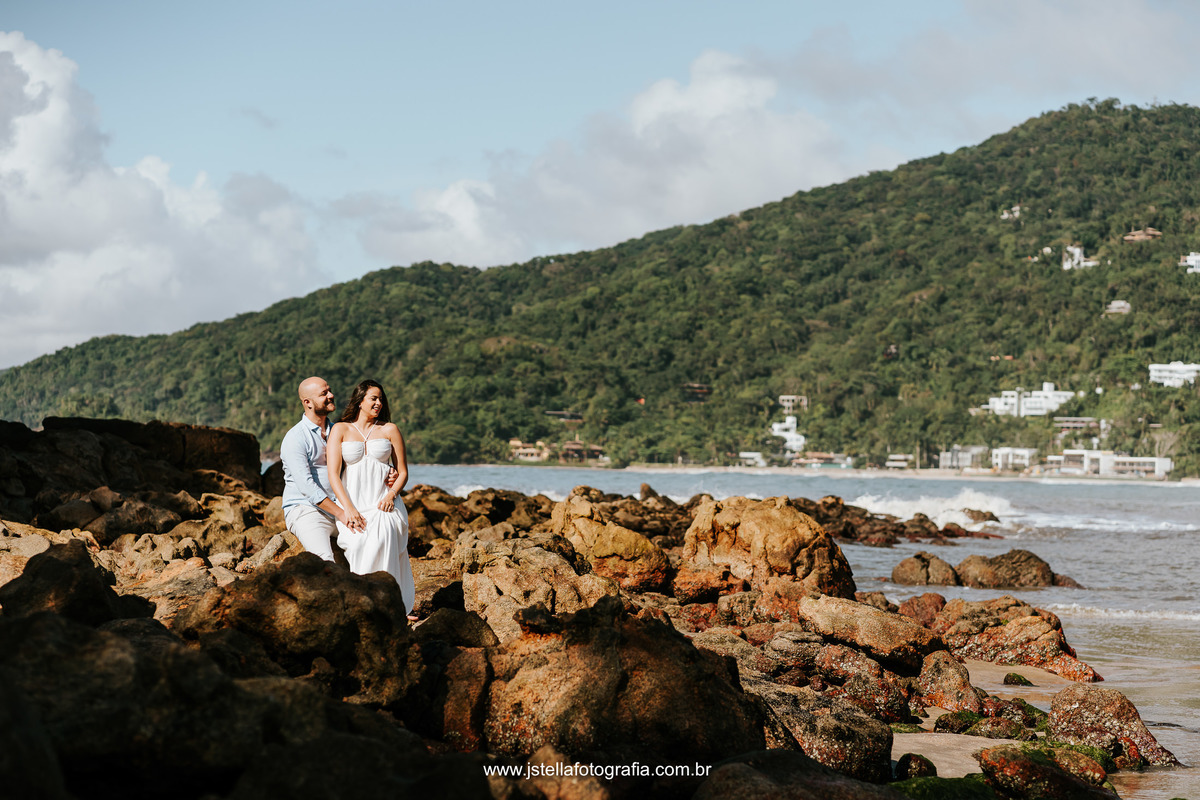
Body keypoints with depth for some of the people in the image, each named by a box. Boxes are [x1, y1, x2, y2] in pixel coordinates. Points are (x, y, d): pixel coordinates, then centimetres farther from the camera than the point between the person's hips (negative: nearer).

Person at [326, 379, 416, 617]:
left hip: (382, 503, 0)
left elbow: (403, 472, 15)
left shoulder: (389, 430, 13)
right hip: (352, 505, 0)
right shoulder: (340, 430, 10)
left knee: (382, 535, -31)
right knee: (359, 541, -31)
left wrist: (391, 495, -6)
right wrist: (348, 508, -13)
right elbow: (333, 474, 1)